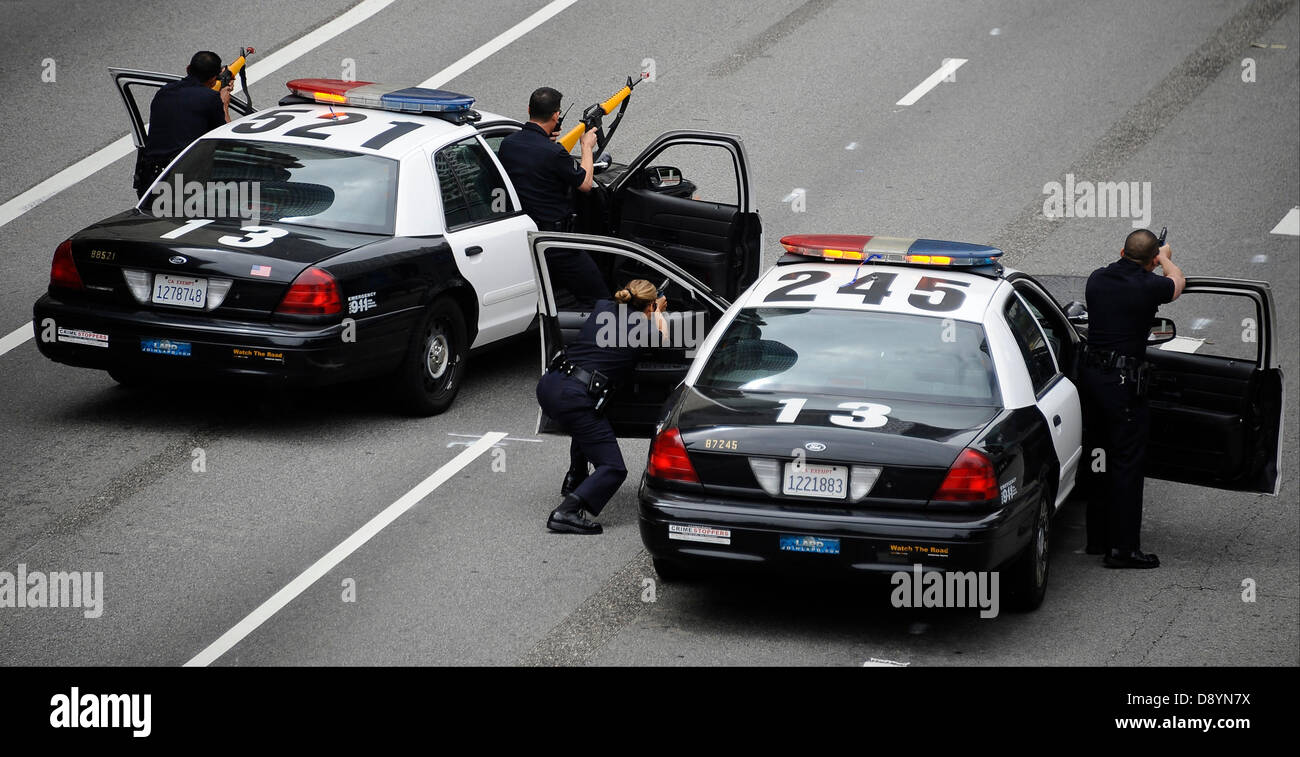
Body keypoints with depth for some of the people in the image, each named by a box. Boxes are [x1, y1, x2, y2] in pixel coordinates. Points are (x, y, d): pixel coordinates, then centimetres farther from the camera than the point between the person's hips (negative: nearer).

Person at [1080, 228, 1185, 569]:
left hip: (1090, 373, 7)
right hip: (1123, 383, -7)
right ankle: (1122, 548, -2)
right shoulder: (1147, 286, -13)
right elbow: (1177, 282, 11)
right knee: (1127, 463, -2)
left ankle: (1097, 539, 25)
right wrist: (1165, 258, 31)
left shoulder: (1097, 278, 3)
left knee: (1100, 460, 17)